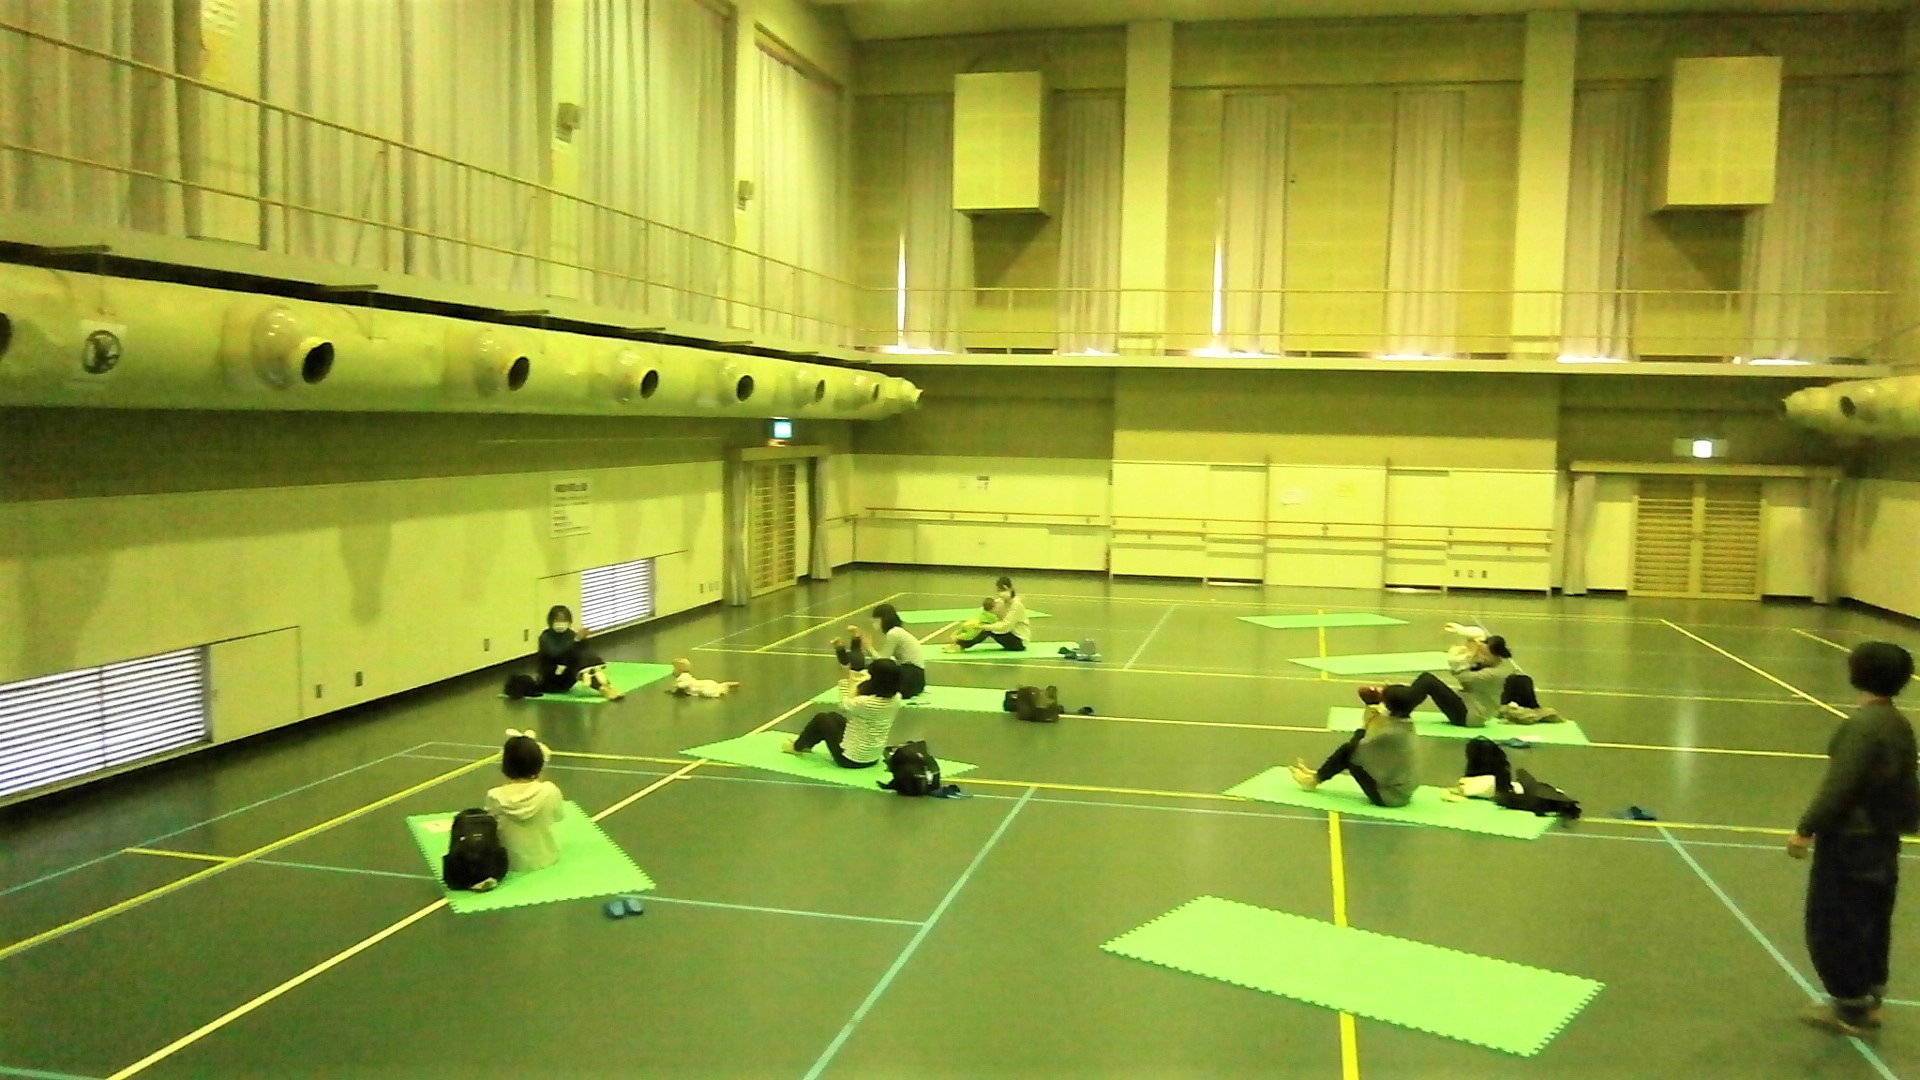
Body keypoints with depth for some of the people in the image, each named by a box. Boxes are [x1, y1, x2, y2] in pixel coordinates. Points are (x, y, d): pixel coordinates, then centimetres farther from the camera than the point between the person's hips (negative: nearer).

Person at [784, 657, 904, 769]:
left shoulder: (867, 702, -32)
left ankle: (798, 746, 35)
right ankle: (804, 744, 43)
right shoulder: (896, 698, -10)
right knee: (833, 717, 23)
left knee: (821, 718, 12)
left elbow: (845, 705, -8)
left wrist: (851, 682, 4)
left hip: (851, 759, -7)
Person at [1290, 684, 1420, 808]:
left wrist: (1365, 725, -6)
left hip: (1389, 796, -8)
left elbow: (1356, 752, -18)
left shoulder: (1390, 733, -30)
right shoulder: (1404, 723, -4)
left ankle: (1315, 779, 18)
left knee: (1351, 753, -3)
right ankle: (1317, 775, 25)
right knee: (1350, 747, 7)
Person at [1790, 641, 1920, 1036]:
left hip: (1849, 840, -9)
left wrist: (1806, 829, -17)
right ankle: (1869, 998, 30)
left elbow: (1838, 786, -23)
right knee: (1872, 921, 19)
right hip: (1883, 841, 9)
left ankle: (1850, 1006, 12)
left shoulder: (1862, 725, -21)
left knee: (1834, 924, 4)